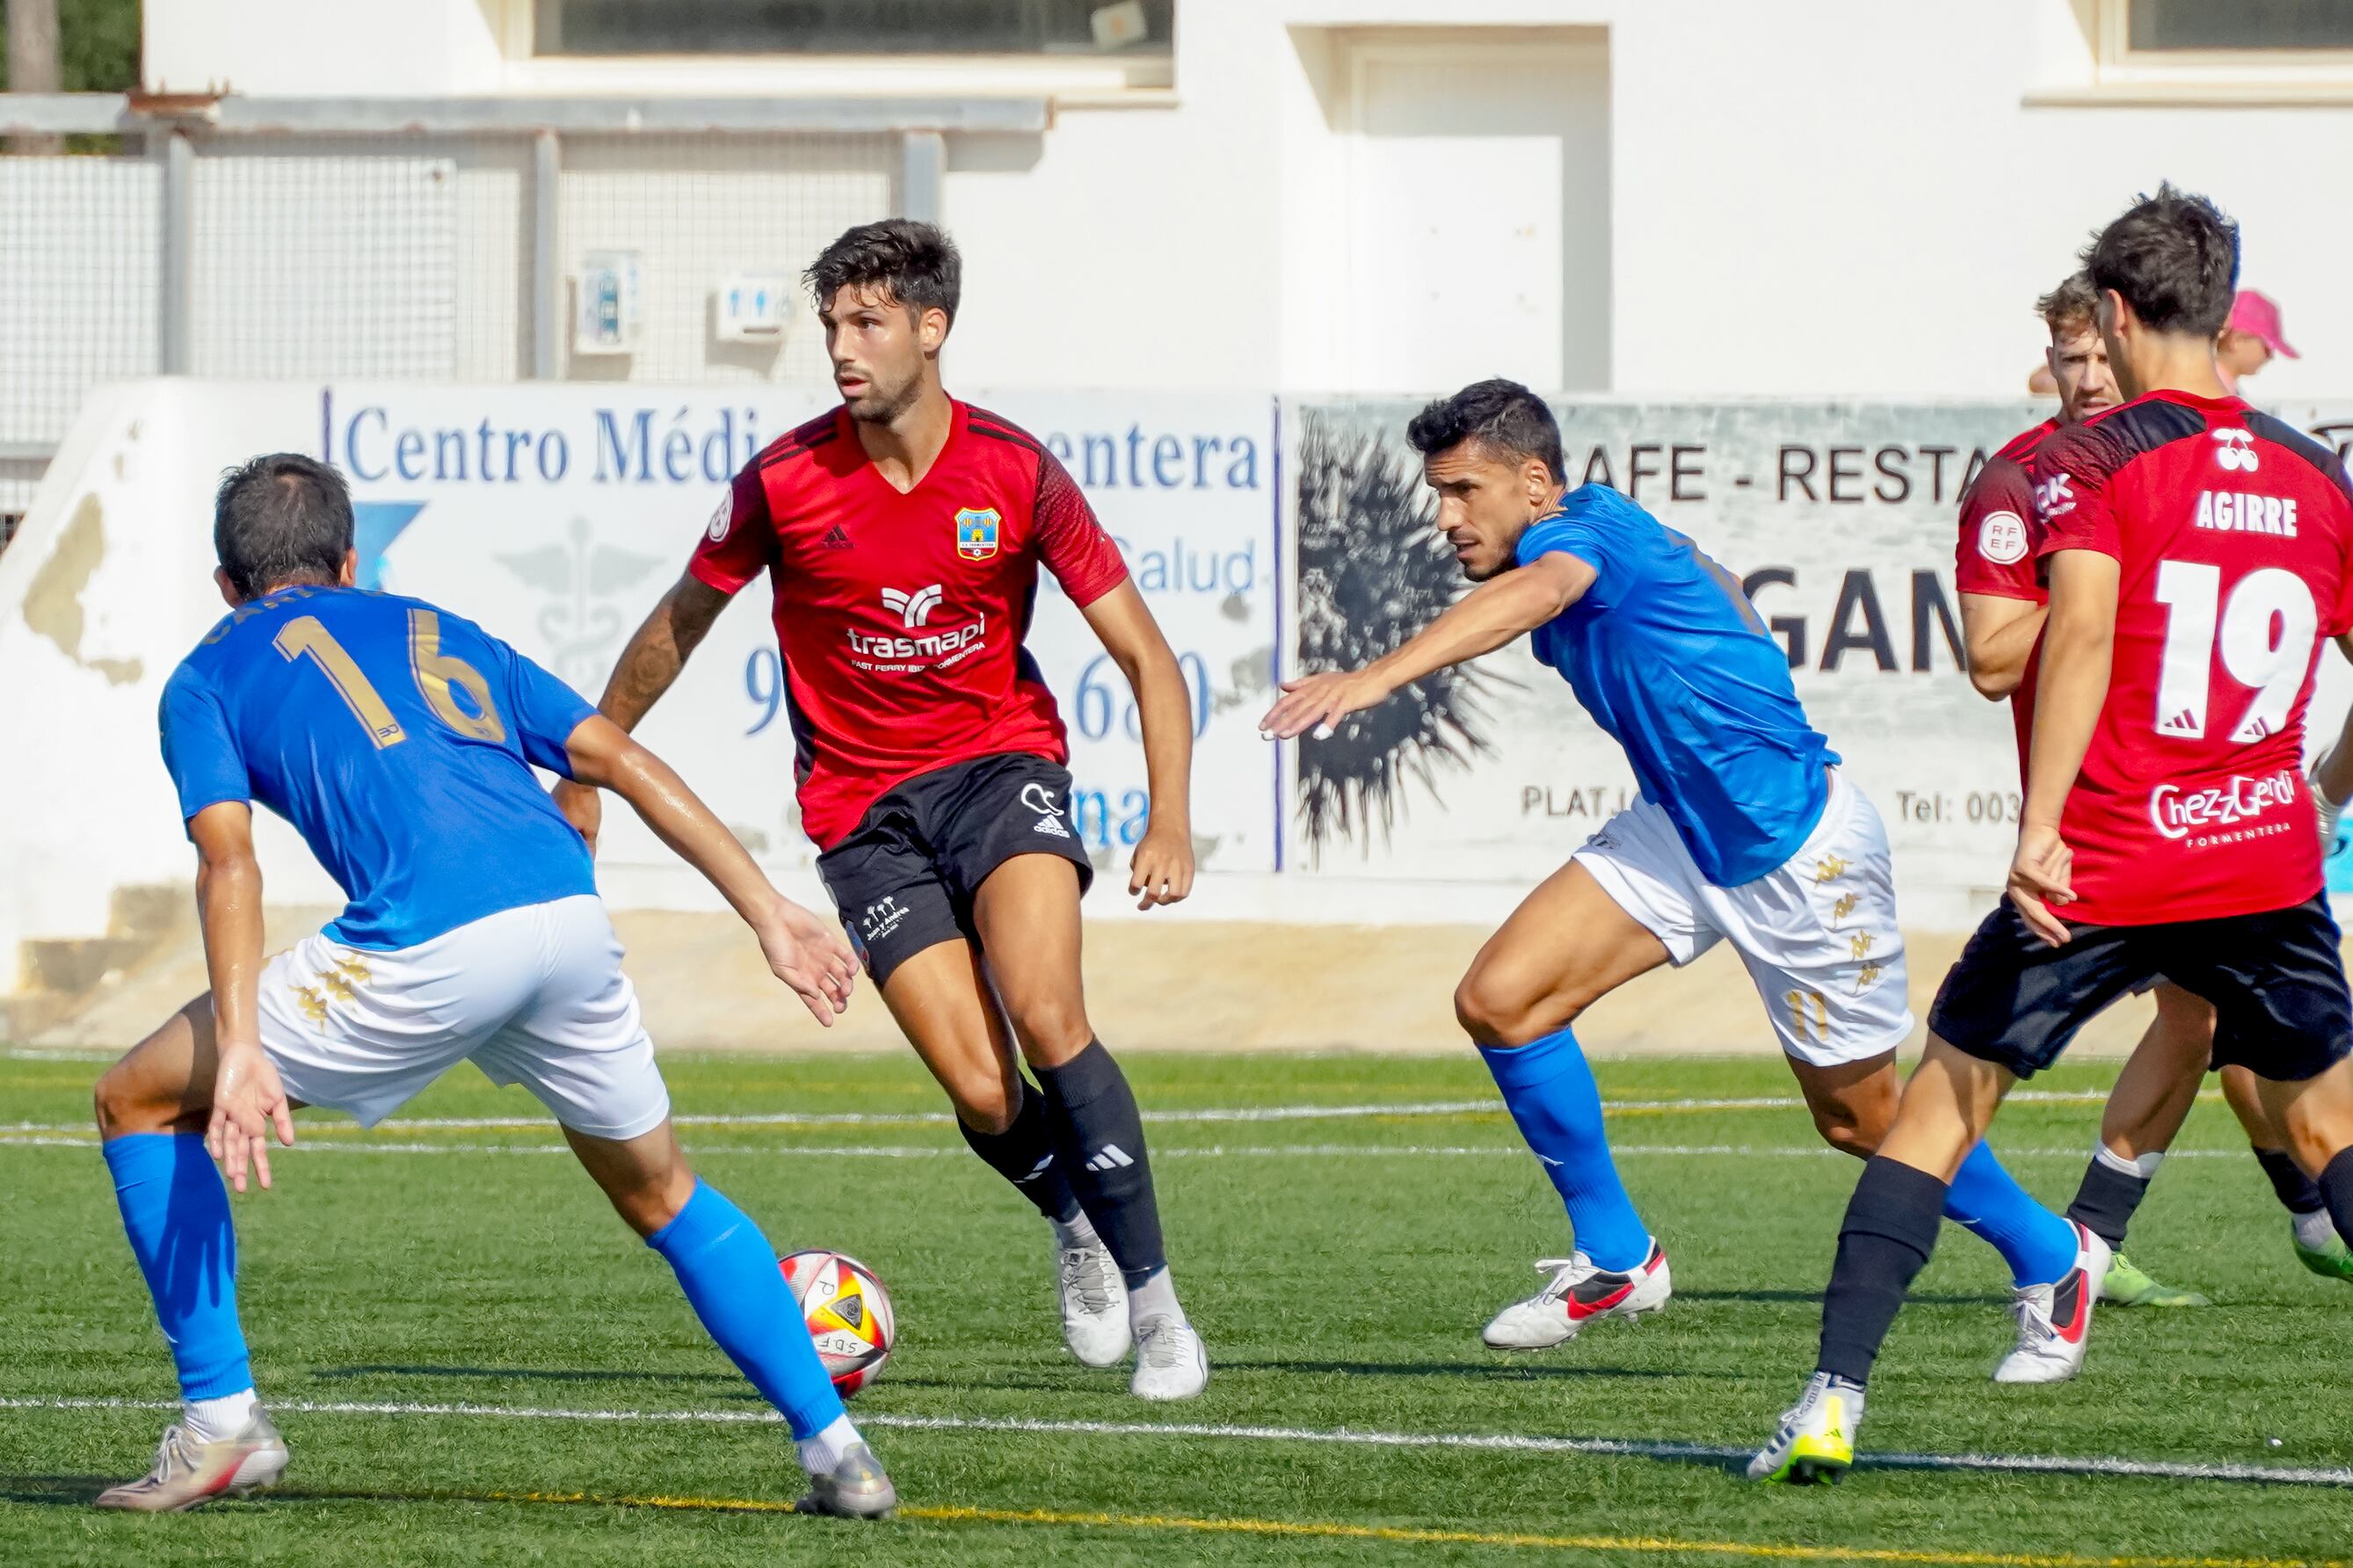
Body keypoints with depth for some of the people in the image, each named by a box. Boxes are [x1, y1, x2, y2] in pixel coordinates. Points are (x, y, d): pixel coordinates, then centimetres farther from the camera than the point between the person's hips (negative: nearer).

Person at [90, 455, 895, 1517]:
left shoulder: (210, 679, 19)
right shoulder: (438, 632, 32)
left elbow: (229, 860, 1)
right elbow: (624, 763, 23)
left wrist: (239, 1050, -9)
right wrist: (769, 910, 21)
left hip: (426, 948, -5)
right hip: (569, 913, 5)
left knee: (139, 1103, 14)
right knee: (662, 1197, 28)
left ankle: (220, 1420, 10)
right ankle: (836, 1452, 20)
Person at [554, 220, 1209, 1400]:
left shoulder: (1014, 473, -9)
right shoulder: (785, 482, -9)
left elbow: (1144, 655, -4)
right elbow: (680, 624, 9)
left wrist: (1170, 820, -17)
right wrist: (586, 769, 16)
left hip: (999, 760, 0)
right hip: (864, 805, 0)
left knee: (1046, 1015, -25)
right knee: (982, 1093, -14)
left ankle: (1152, 1299, -13)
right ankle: (1073, 1221, 21)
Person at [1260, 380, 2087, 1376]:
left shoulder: (1587, 529, -26)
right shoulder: (1554, 559, 1)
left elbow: (1531, 596, -49)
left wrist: (1377, 677, -63)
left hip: (1799, 843, -9)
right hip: (1679, 830, 9)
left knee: (1860, 1120, 6)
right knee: (1499, 999, -9)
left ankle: (2047, 1254, 30)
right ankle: (1613, 1258, 5)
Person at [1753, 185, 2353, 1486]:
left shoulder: (2086, 459, -6)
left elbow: (2083, 628, -21)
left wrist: (2041, 827, -26)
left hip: (2098, 876, -3)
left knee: (1939, 1105, 7)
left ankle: (1833, 1399, -1)